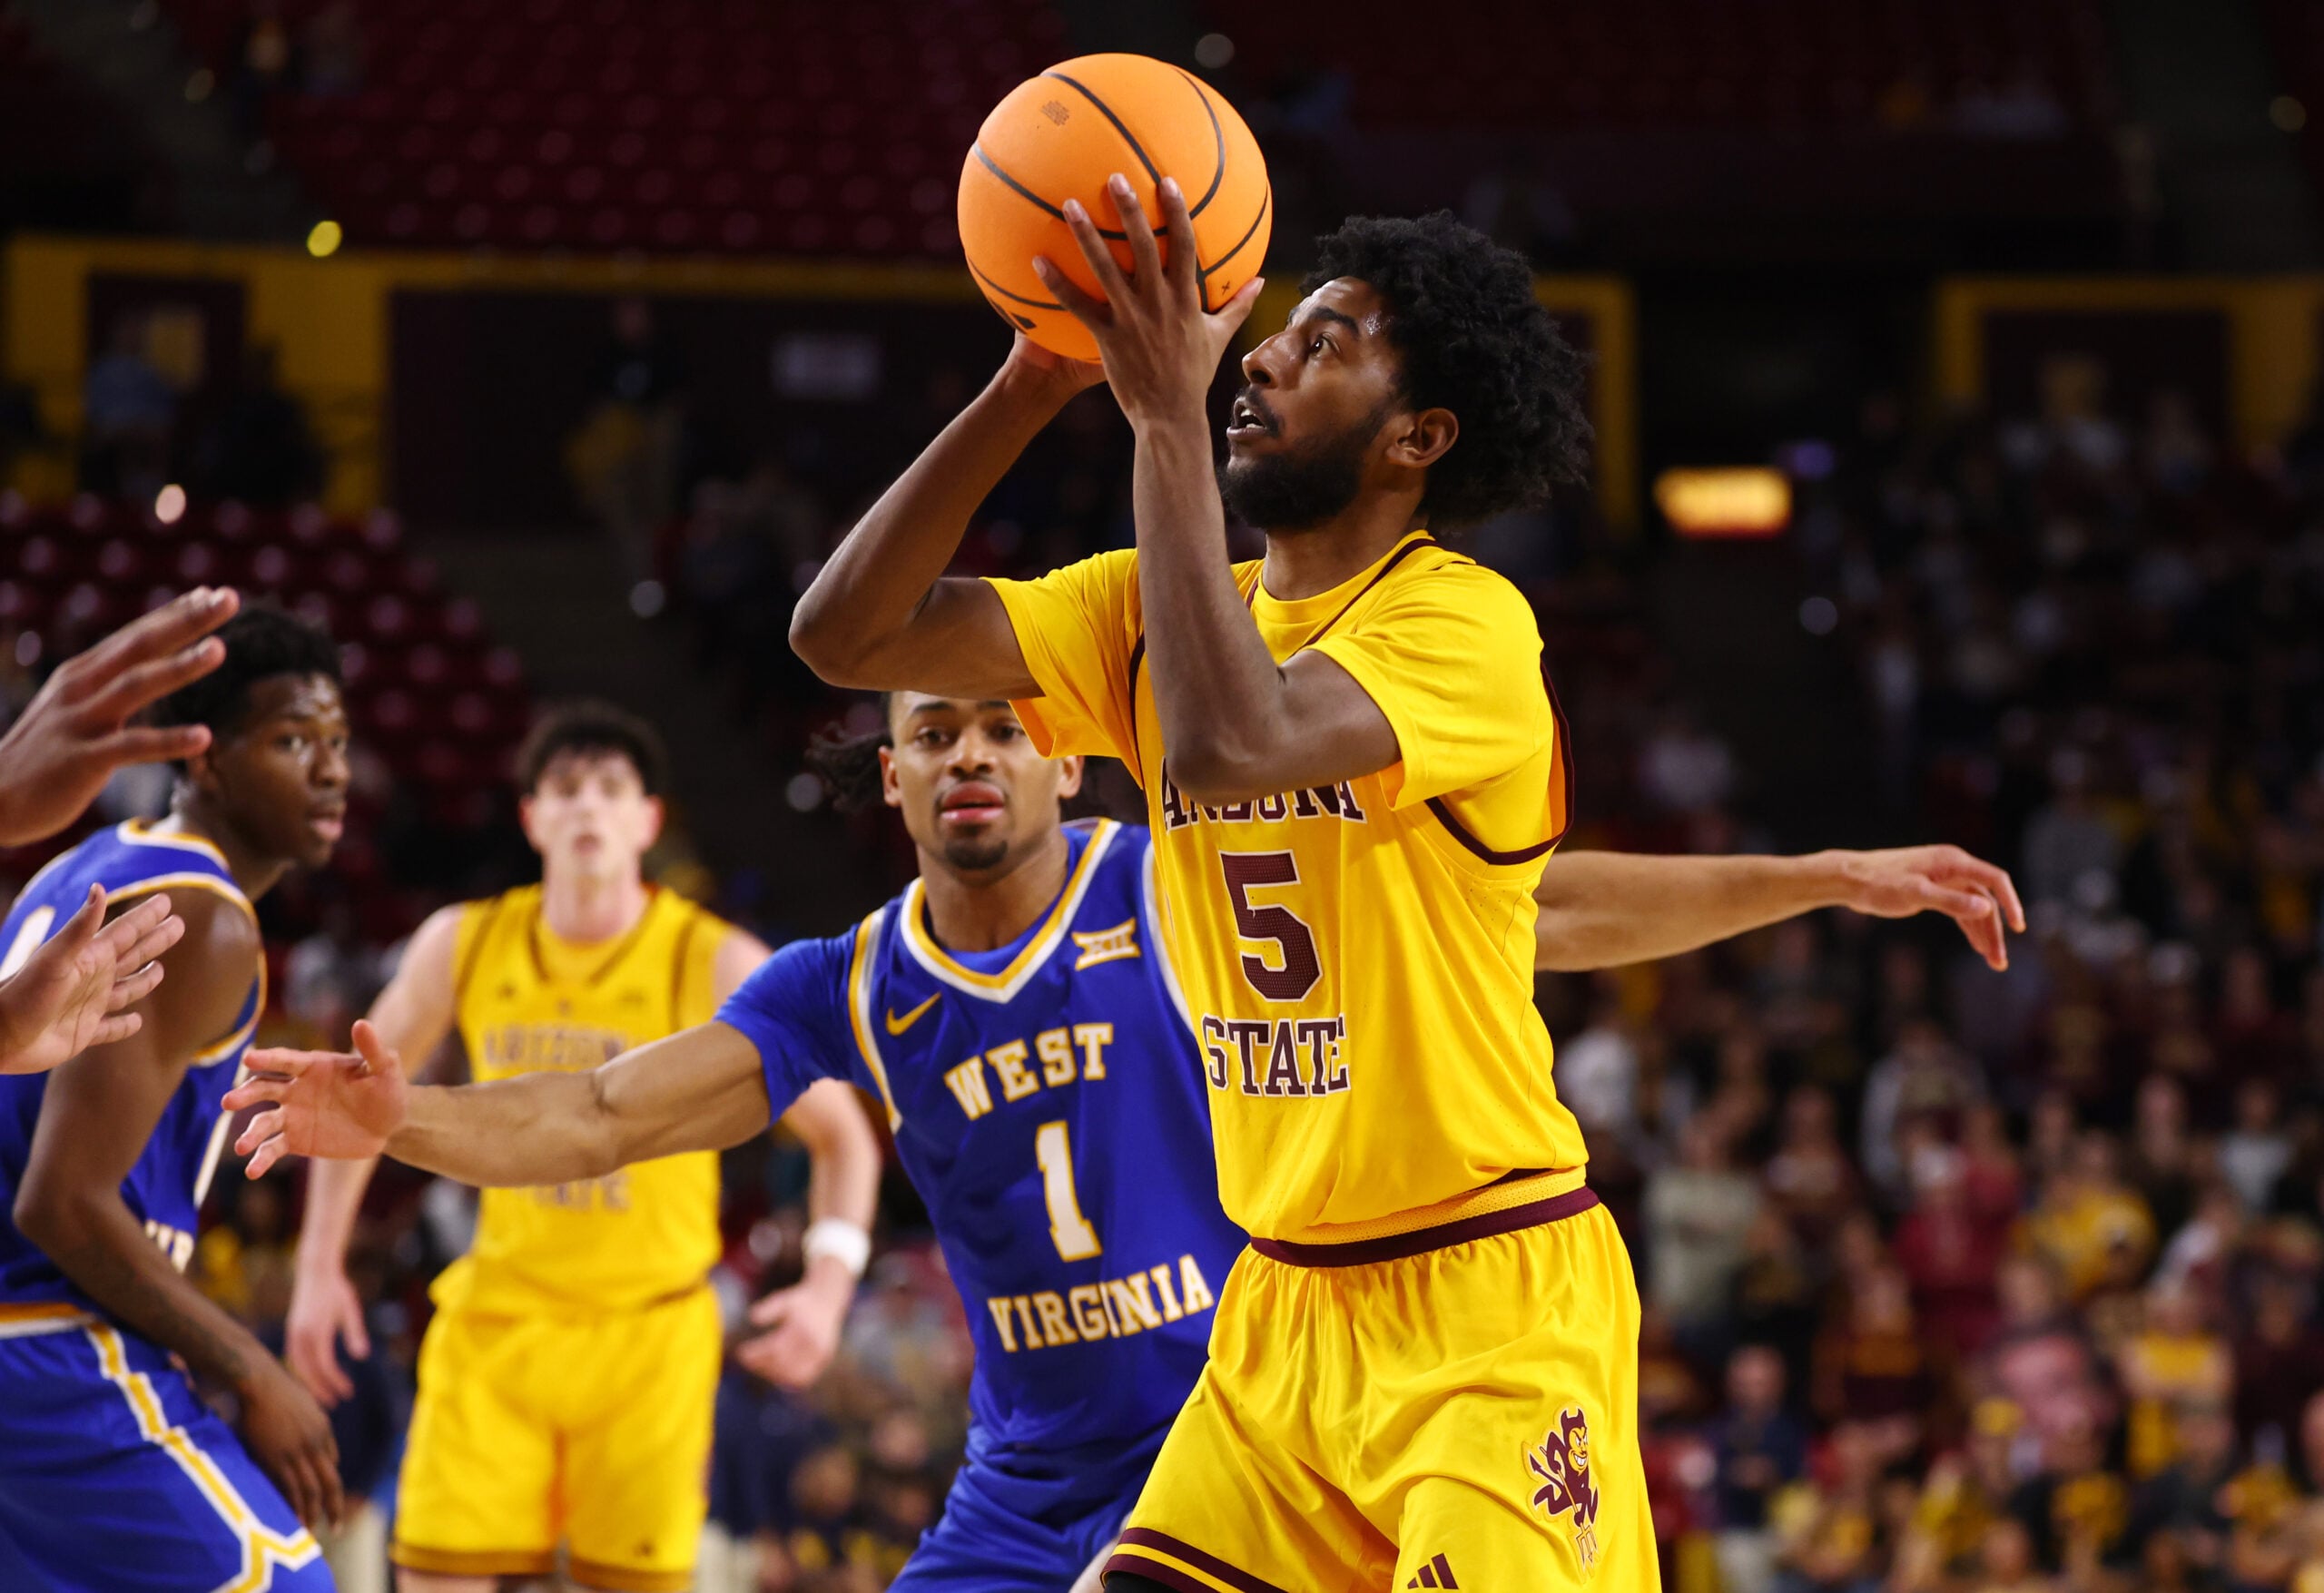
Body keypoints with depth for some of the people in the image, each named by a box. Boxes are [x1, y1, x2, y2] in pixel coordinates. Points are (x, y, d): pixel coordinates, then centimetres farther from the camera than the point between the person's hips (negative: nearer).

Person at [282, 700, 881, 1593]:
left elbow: (841, 1136, -3)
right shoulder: (463, 946, 0)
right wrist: (320, 1268, 8)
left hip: (648, 1333, -2)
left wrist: (828, 1284, -18)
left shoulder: (717, 966, -9)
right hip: (497, 1319, 2)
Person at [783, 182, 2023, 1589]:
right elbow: (849, 632, 0)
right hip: (1286, 1302, 7)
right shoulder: (1161, 605, 7)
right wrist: (1036, 381, -9)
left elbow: (1229, 743, -33)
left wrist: (1167, 413, -27)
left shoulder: (1464, 624, -15)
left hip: (1494, 1310, -7)